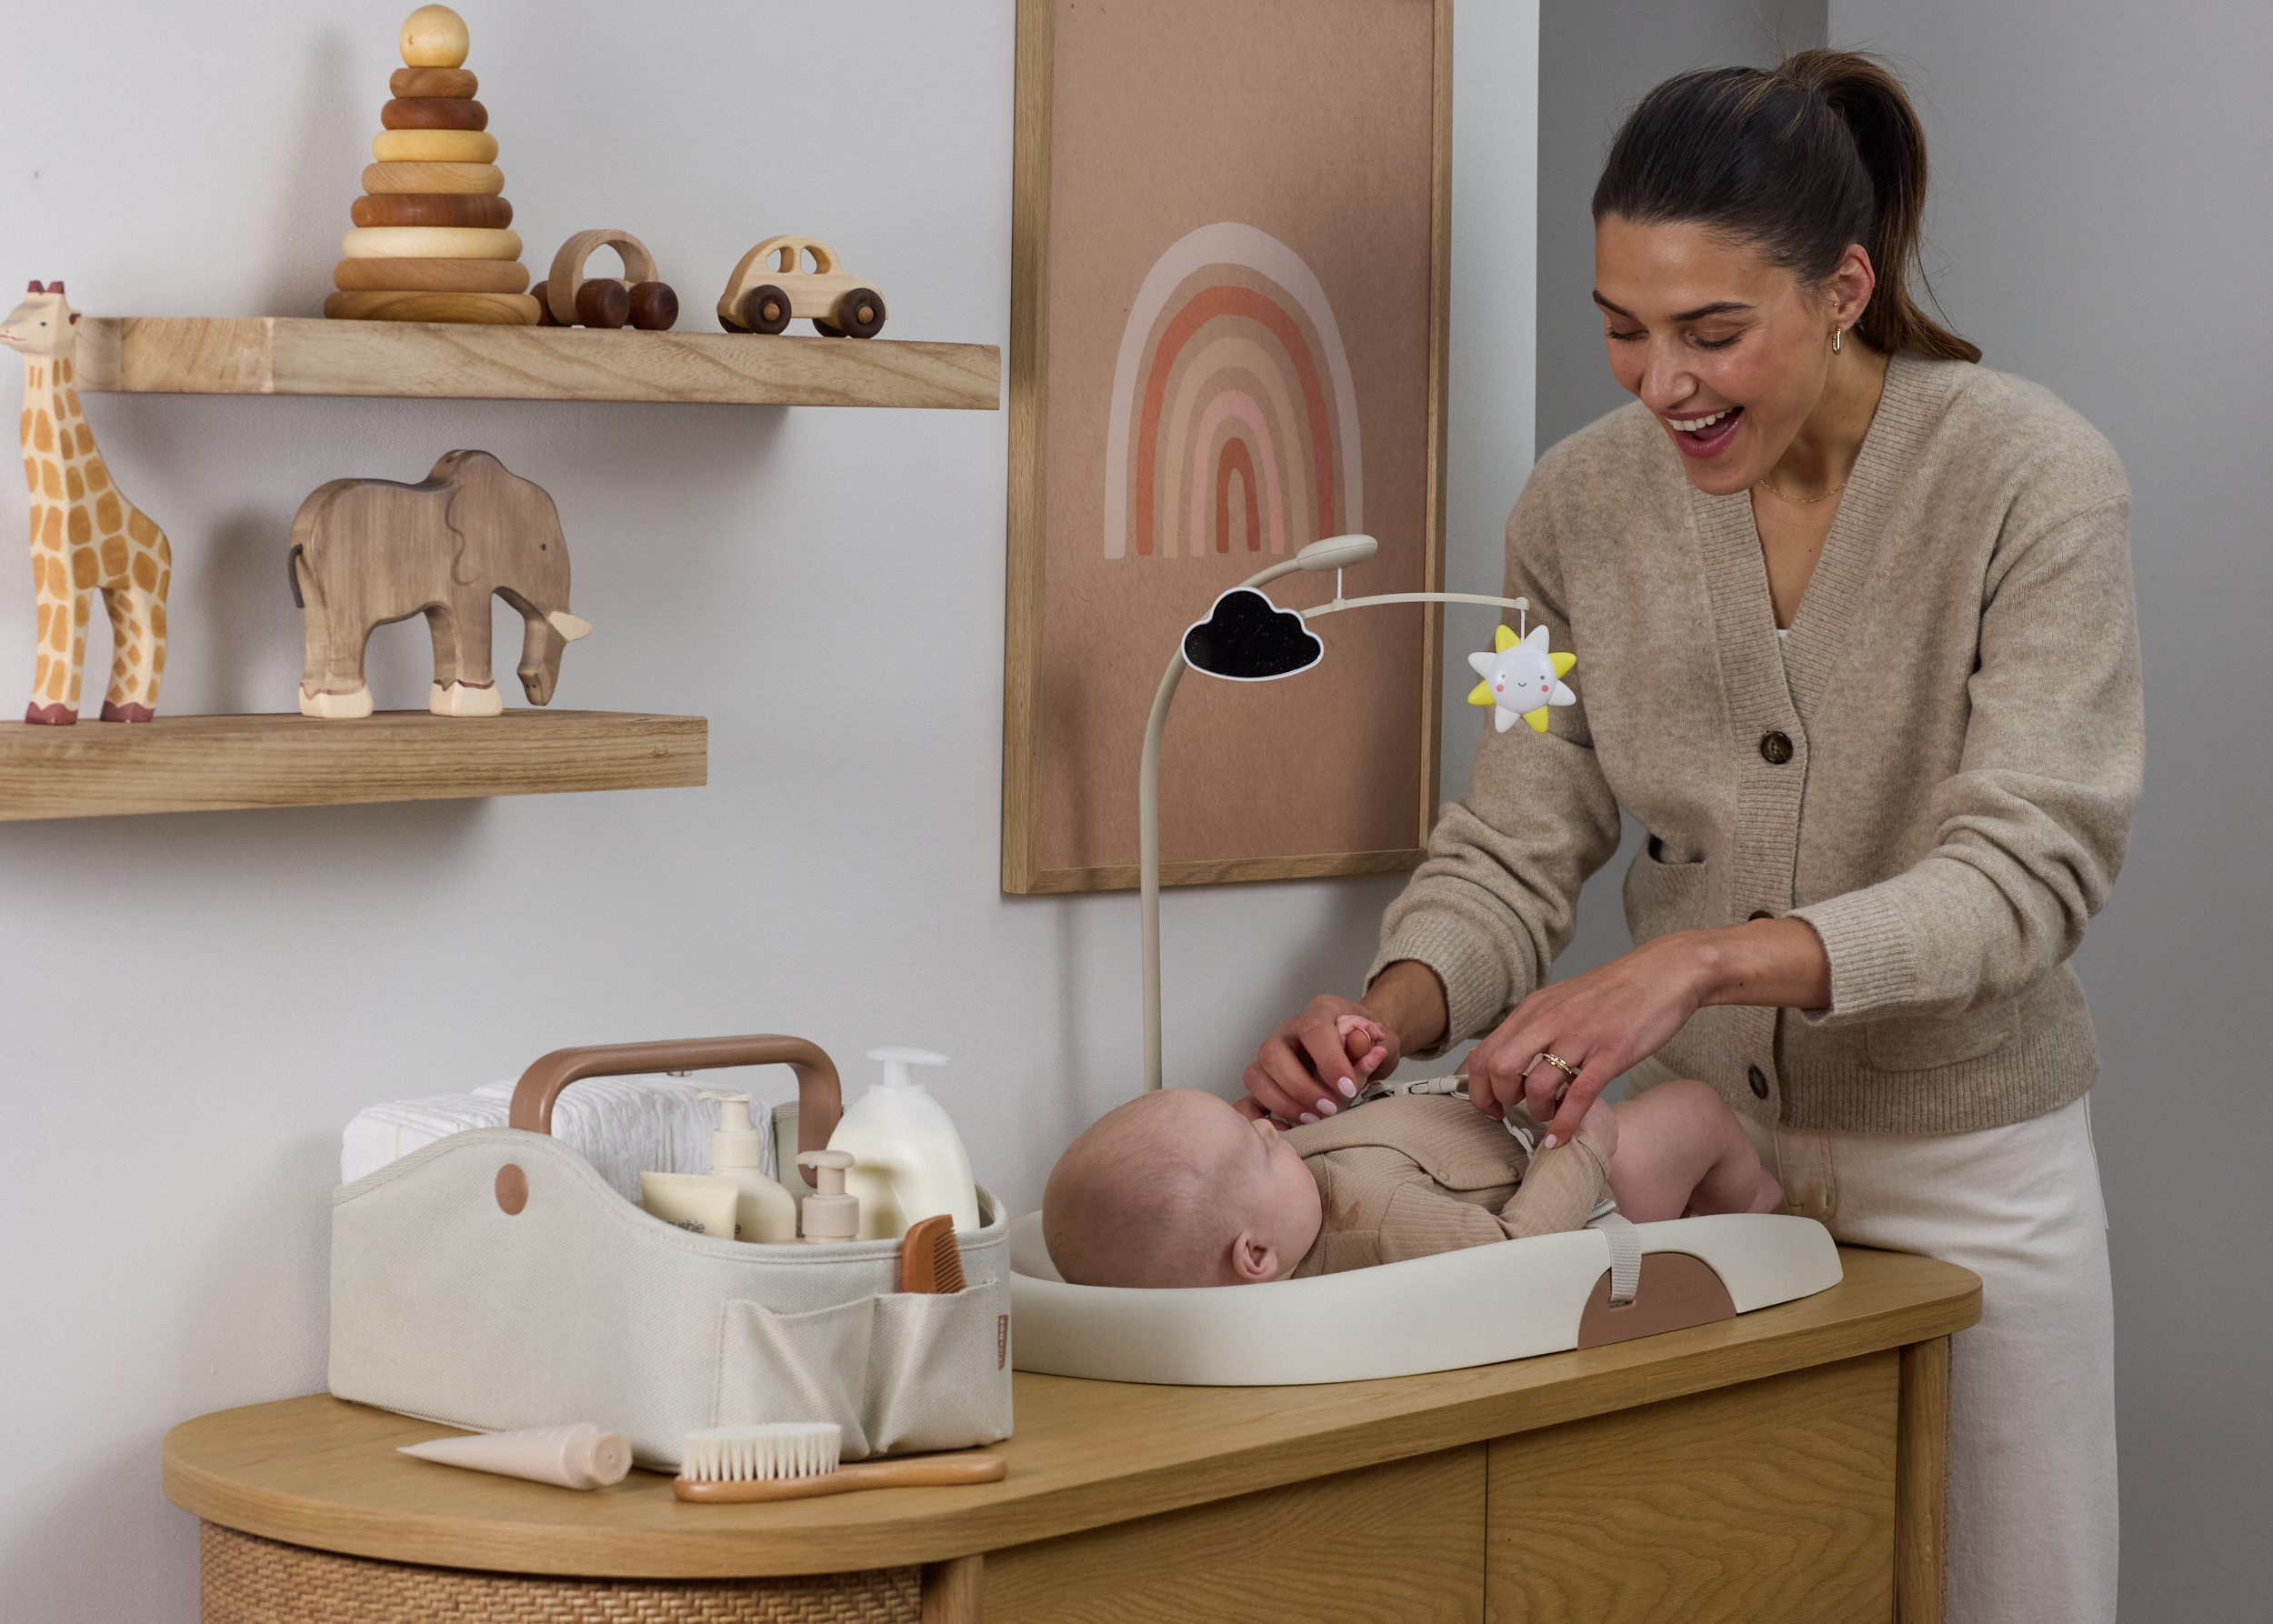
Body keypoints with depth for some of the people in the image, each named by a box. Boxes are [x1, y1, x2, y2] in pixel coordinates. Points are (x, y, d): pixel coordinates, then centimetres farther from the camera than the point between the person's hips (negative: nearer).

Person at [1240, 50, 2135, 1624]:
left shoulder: (2034, 482, -16)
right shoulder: (1581, 505, -5)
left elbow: (2028, 872, -24)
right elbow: (1515, 846, -1)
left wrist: (1702, 959, -36)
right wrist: (1396, 1010, -23)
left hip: (1961, 1181, -3)